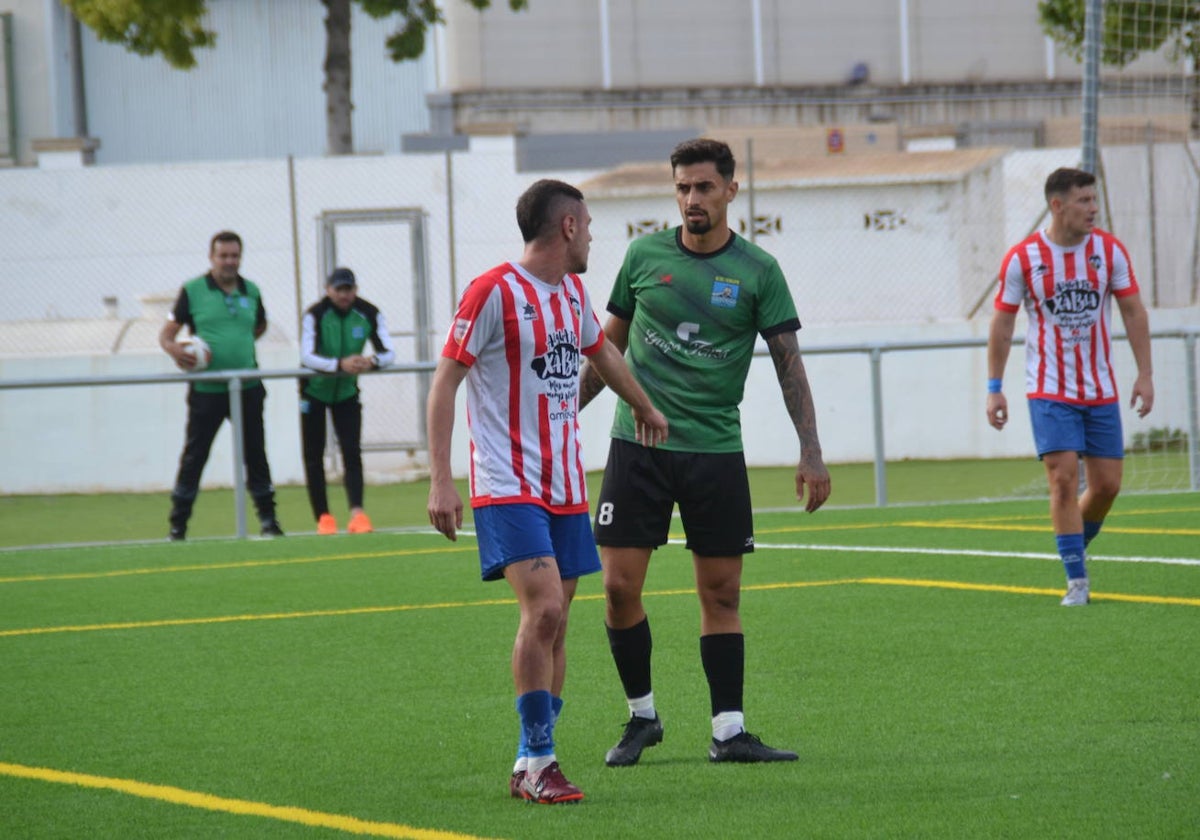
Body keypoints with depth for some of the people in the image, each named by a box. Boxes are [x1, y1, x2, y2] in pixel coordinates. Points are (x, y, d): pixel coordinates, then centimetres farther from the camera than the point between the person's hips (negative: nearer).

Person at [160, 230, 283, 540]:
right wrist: (174, 349, -23)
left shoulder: (251, 291, 7)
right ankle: (178, 525, 6)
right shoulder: (192, 291, -3)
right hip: (206, 389, -3)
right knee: (194, 456, -1)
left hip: (247, 387, 3)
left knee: (255, 454, 8)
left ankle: (268, 518, 20)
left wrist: (240, 341, 10)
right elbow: (166, 334, -2)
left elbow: (260, 325, 26)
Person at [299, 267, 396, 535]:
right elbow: (307, 356, -33)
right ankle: (323, 517, 8)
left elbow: (388, 351, -17)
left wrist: (373, 361, -41)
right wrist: (339, 364, -49)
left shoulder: (369, 313, -14)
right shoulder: (316, 314, -23)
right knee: (313, 455, 1)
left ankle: (357, 513, -15)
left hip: (347, 390, 2)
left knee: (352, 452, -9)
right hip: (315, 390, -2)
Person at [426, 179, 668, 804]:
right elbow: (444, 383, -10)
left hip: (566, 488, 8)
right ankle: (537, 760, -12)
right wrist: (440, 481, -16)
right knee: (543, 607, -19)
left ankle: (529, 767, 12)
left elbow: (601, 353, 35)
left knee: (554, 622, 6)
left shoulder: (572, 291, 14)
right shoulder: (493, 292, -10)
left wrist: (644, 407, 50)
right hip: (508, 487, -8)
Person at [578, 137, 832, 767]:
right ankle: (641, 715, 12)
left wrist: (810, 450, -9)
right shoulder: (645, 255, 4)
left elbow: (788, 361, -1)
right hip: (637, 442, 1)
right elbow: (611, 344, 16)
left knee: (721, 593, 1)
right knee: (619, 586, -5)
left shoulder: (757, 271, 0)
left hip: (715, 450, -1)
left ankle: (728, 731, 6)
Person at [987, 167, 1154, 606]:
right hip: (1049, 391, -3)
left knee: (1106, 484, 1)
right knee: (1064, 479, -13)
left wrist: (1145, 374, -1)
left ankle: (1077, 544, 30)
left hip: (1101, 390, 3)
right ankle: (1076, 580, -7)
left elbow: (1133, 311, 5)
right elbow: (1002, 323, 0)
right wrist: (994, 388, -1)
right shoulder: (1022, 258, -8)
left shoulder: (1109, 250, -2)